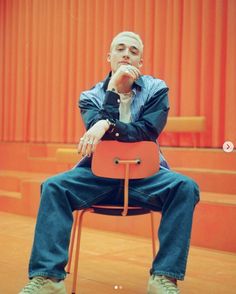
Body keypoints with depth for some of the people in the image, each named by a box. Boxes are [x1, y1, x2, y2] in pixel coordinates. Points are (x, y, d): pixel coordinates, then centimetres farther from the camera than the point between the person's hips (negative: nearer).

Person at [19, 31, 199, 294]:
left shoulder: (156, 90, 6)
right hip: (99, 173, 1)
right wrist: (113, 88, -13)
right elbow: (96, 130, -10)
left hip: (145, 174, 0)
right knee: (53, 187, -25)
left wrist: (107, 125, -24)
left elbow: (148, 131, -10)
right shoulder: (91, 96, 8)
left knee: (185, 187, -29)